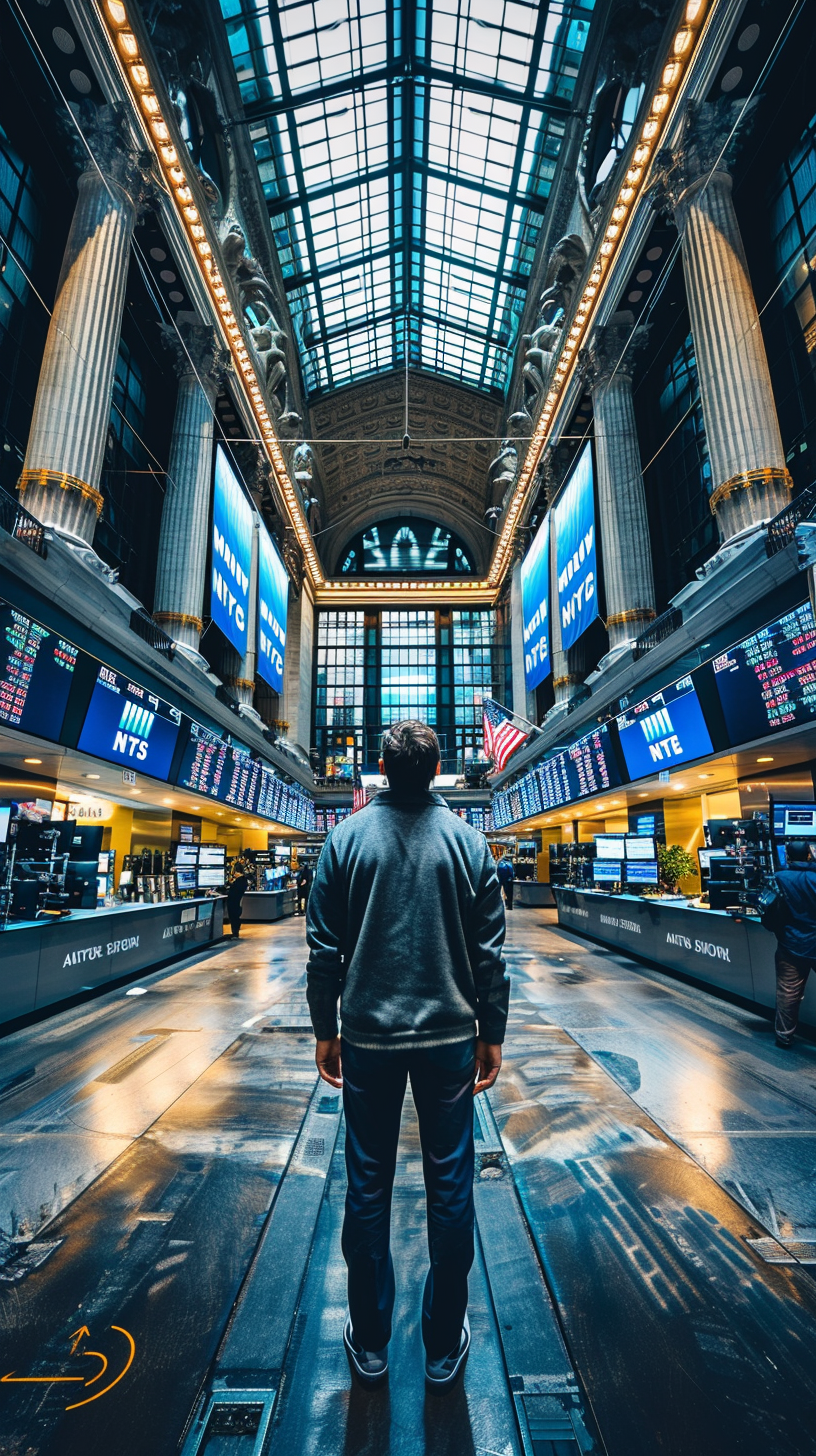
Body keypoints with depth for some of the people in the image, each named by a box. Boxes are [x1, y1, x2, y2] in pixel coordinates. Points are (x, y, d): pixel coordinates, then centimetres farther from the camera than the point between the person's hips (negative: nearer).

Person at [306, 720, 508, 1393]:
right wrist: (491, 1033, 6)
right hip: (449, 1036, 0)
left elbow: (324, 946, -4)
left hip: (368, 1035, 0)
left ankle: (370, 1343, 37)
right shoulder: (467, 839, -7)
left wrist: (326, 1029, 7)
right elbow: (490, 949, -5)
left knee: (368, 1188, 19)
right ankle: (444, 1347, 36)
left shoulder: (348, 836, -7)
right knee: (450, 1187, 18)